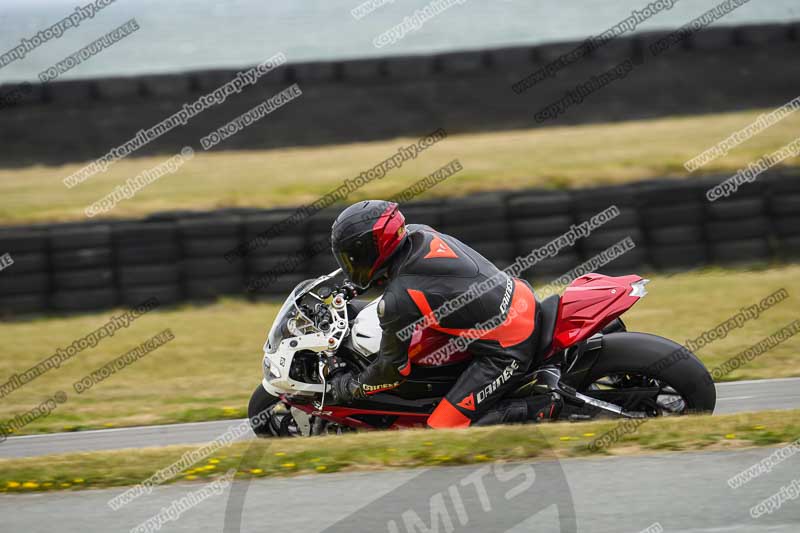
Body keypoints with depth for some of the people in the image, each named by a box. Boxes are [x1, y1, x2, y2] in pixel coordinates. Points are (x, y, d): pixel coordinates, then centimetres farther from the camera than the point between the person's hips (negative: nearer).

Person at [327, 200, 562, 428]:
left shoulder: (398, 300, -23)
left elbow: (393, 368, -10)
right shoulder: (418, 233, -1)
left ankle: (540, 410, -8)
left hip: (507, 354, -9)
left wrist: (348, 387, 6)